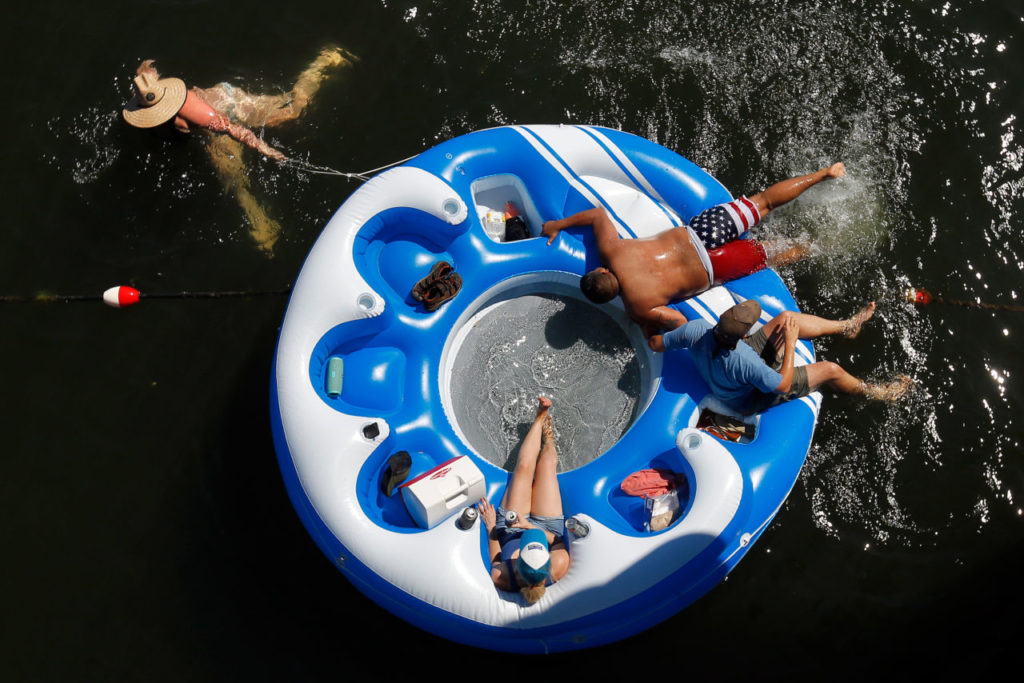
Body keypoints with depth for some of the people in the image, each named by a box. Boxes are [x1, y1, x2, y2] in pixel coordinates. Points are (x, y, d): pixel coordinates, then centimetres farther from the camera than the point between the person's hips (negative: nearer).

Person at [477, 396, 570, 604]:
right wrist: (534, 528, -32)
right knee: (547, 464, 8)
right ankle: (548, 438, 48)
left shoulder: (501, 578, -43)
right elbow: (560, 544, -21)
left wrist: (491, 529, -16)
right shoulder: (559, 567, -45)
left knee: (524, 465, 1)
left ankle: (540, 419, 35)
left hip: (508, 529, 0)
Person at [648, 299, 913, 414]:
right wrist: (790, 342, -23)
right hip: (753, 399, -6)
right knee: (830, 370, -2)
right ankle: (872, 392, 30)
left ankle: (846, 326, 26)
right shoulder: (744, 361, -45)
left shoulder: (695, 329, -32)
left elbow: (656, 344, -15)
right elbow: (784, 385, -28)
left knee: (785, 317, 3)